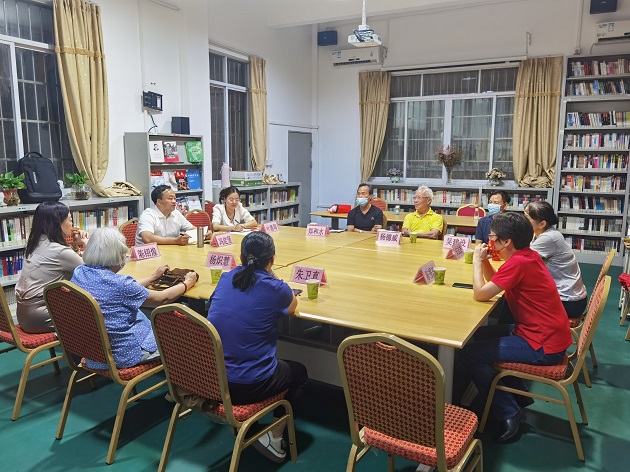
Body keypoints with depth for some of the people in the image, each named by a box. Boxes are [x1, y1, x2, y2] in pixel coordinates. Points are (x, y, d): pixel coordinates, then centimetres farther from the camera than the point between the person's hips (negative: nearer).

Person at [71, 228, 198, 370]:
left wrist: (153, 277, 19)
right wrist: (187, 283, 3)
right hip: (122, 355, -8)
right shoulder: (119, 284, -29)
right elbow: (162, 299, -14)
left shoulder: (78, 273, -5)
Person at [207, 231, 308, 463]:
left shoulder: (226, 278, 0)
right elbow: (292, 306, 9)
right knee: (298, 371, 24)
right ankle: (273, 437, 17)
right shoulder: (275, 288, -14)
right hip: (248, 386, -6)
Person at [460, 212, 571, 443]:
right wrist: (485, 260, -1)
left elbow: (480, 294, -23)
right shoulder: (527, 255, 5)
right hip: (549, 333, 10)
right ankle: (519, 395, 29)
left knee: (469, 353, -9)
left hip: (543, 346, -10)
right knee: (482, 334, 22)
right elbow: (494, 284, 14)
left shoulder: (518, 263, -24)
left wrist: (476, 261, -11)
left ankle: (508, 412, 4)